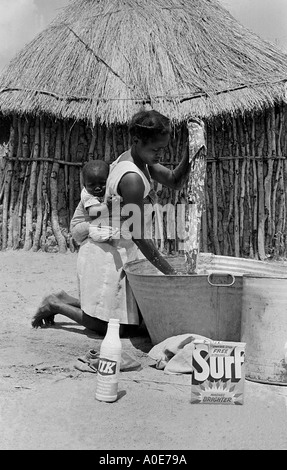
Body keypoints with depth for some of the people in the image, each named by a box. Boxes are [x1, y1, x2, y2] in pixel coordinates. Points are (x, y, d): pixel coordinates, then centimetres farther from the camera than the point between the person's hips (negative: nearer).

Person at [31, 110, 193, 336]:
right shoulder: (132, 179, -26)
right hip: (107, 252, -10)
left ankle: (64, 300, 25)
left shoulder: (136, 158, 3)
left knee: (133, 319, 16)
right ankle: (56, 305, 14)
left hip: (118, 249, 10)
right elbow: (138, 235, -24)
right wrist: (170, 272, -20)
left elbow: (175, 181, 8)